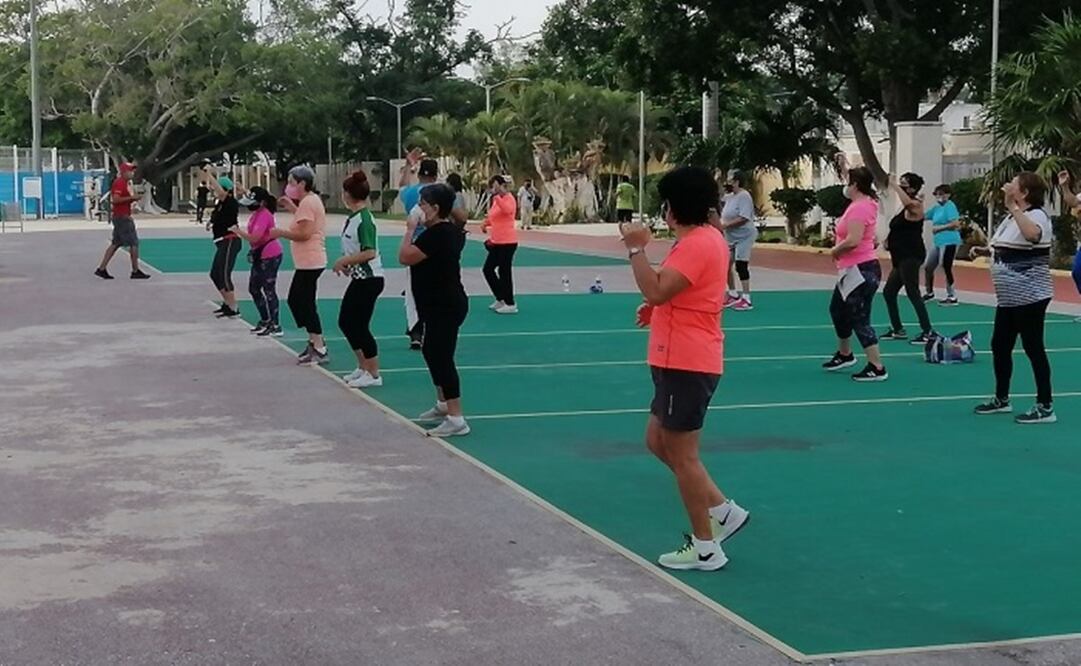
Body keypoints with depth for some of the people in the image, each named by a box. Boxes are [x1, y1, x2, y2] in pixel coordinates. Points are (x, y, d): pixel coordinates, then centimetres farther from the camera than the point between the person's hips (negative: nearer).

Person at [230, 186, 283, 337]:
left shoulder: (264, 216, -21)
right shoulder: (257, 214, 10)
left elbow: (254, 237, -29)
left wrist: (238, 231, -17)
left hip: (270, 256, -11)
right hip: (260, 256, 11)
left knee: (269, 290, -7)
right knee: (253, 288, 17)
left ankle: (275, 326, -3)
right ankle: (265, 321, 29)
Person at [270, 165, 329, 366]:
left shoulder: (307, 202, -16)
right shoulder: (312, 200, 16)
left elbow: (304, 233, -23)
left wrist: (281, 232, -12)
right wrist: (292, 208, 20)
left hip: (310, 263, -11)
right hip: (307, 261, 11)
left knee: (306, 304, -7)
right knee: (295, 300, 17)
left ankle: (319, 350, -3)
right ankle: (315, 341, 22)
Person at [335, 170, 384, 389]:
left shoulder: (364, 219, -20)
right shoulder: (353, 217, 8)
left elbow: (369, 252, -26)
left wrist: (345, 261, -17)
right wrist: (347, 263, 6)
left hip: (369, 279, -10)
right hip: (359, 278, 10)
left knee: (359, 326, -4)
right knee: (345, 322, 15)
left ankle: (373, 375, 6)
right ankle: (363, 367, 27)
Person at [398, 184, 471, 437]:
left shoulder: (436, 234, -22)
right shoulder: (452, 230, 10)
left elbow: (405, 257, -23)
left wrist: (410, 230, -10)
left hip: (444, 307, -11)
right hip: (443, 304, 11)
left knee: (442, 357, -9)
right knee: (432, 351, 23)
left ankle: (456, 419, -10)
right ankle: (443, 404, 37)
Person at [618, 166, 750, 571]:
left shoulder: (697, 244, -19)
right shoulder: (708, 238, 13)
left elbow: (656, 291, -28)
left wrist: (636, 249, -18)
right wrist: (658, 309, 11)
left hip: (686, 365, -10)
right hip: (683, 361, 10)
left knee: (681, 455, -1)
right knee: (659, 442, 18)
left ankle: (705, 548, 9)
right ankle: (723, 510, 21)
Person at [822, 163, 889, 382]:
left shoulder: (859, 208, -21)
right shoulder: (863, 202, 8)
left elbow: (853, 240, -32)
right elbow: (854, 183, 34)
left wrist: (835, 251, -16)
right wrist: (844, 168, 31)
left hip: (861, 271, -11)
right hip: (853, 271, 11)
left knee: (860, 320, -8)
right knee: (838, 310, 25)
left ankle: (877, 369, -5)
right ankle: (844, 355, 41)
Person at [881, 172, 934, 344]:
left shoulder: (915, 206, -10)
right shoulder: (906, 208, 19)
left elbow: (908, 202, -37)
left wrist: (894, 186, -27)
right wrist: (890, 240, 13)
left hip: (911, 257, -10)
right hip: (902, 257, 10)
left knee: (913, 293, -13)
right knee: (889, 292, 15)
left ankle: (927, 331, -13)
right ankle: (898, 330, 24)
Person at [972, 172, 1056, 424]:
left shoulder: (1037, 215, -16)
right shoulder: (1012, 216, 13)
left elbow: (1031, 235, -40)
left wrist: (1013, 206, -38)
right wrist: (987, 251, 12)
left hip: (1030, 297, -10)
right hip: (1009, 297, 10)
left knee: (1033, 348, -5)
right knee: (999, 345, 14)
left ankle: (1045, 407, 3)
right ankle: (1001, 399, 28)